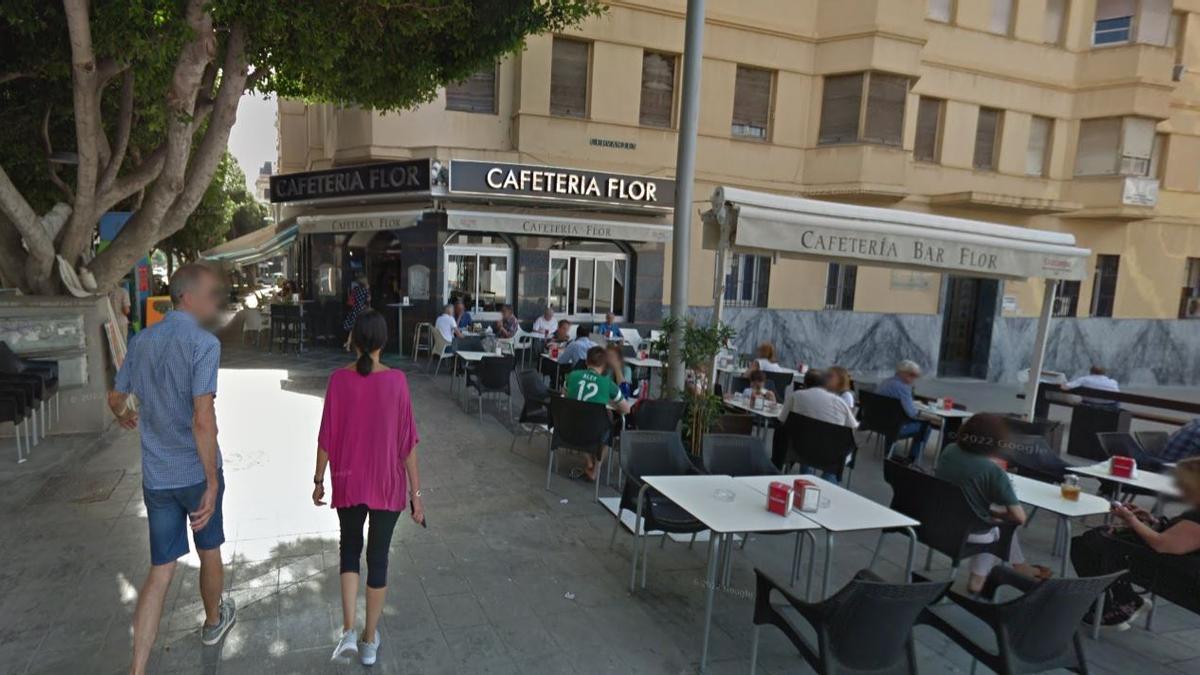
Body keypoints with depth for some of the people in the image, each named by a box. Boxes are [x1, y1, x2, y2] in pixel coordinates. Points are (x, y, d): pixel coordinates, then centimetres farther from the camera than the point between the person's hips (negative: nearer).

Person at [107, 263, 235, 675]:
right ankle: (213, 621, 43)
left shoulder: (141, 341, 3)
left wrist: (125, 418, 42)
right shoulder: (203, 343, -19)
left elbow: (115, 398, 19)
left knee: (160, 572, 11)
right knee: (209, 553, 20)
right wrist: (212, 483, -21)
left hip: (156, 478, 5)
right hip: (197, 474, -5)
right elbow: (203, 420, -26)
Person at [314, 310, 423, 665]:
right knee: (378, 557, 13)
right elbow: (407, 441, -11)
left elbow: (327, 437, -5)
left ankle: (349, 631, 14)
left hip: (348, 481, 1)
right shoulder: (396, 380, -13)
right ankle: (370, 640, 25)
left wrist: (318, 480, 10)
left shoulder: (339, 379, -10)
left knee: (350, 548, 23)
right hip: (387, 484, -1)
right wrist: (416, 491, -4)